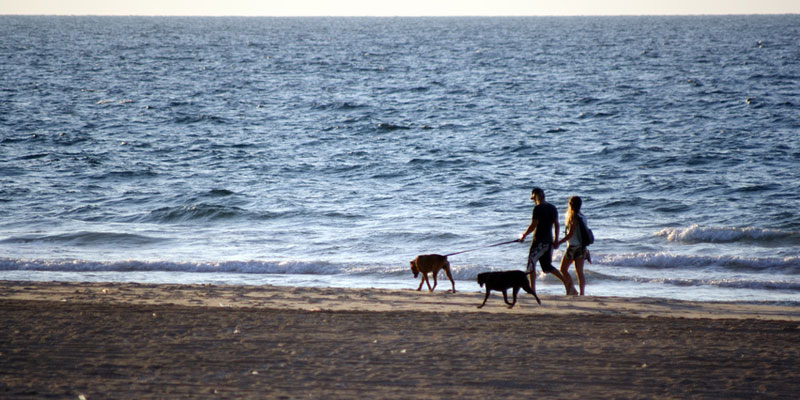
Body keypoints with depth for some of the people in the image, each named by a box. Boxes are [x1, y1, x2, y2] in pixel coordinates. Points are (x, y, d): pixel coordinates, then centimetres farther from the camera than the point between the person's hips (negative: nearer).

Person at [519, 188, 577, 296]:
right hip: (549, 241, 7)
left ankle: (532, 289, 3)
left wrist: (523, 235, -3)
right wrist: (556, 239, 15)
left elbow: (533, 226, -16)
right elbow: (556, 225, 11)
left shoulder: (538, 208, -13)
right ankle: (567, 283, 1)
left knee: (531, 264, 4)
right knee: (547, 266, 13)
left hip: (539, 241, -7)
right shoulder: (553, 208, 10)